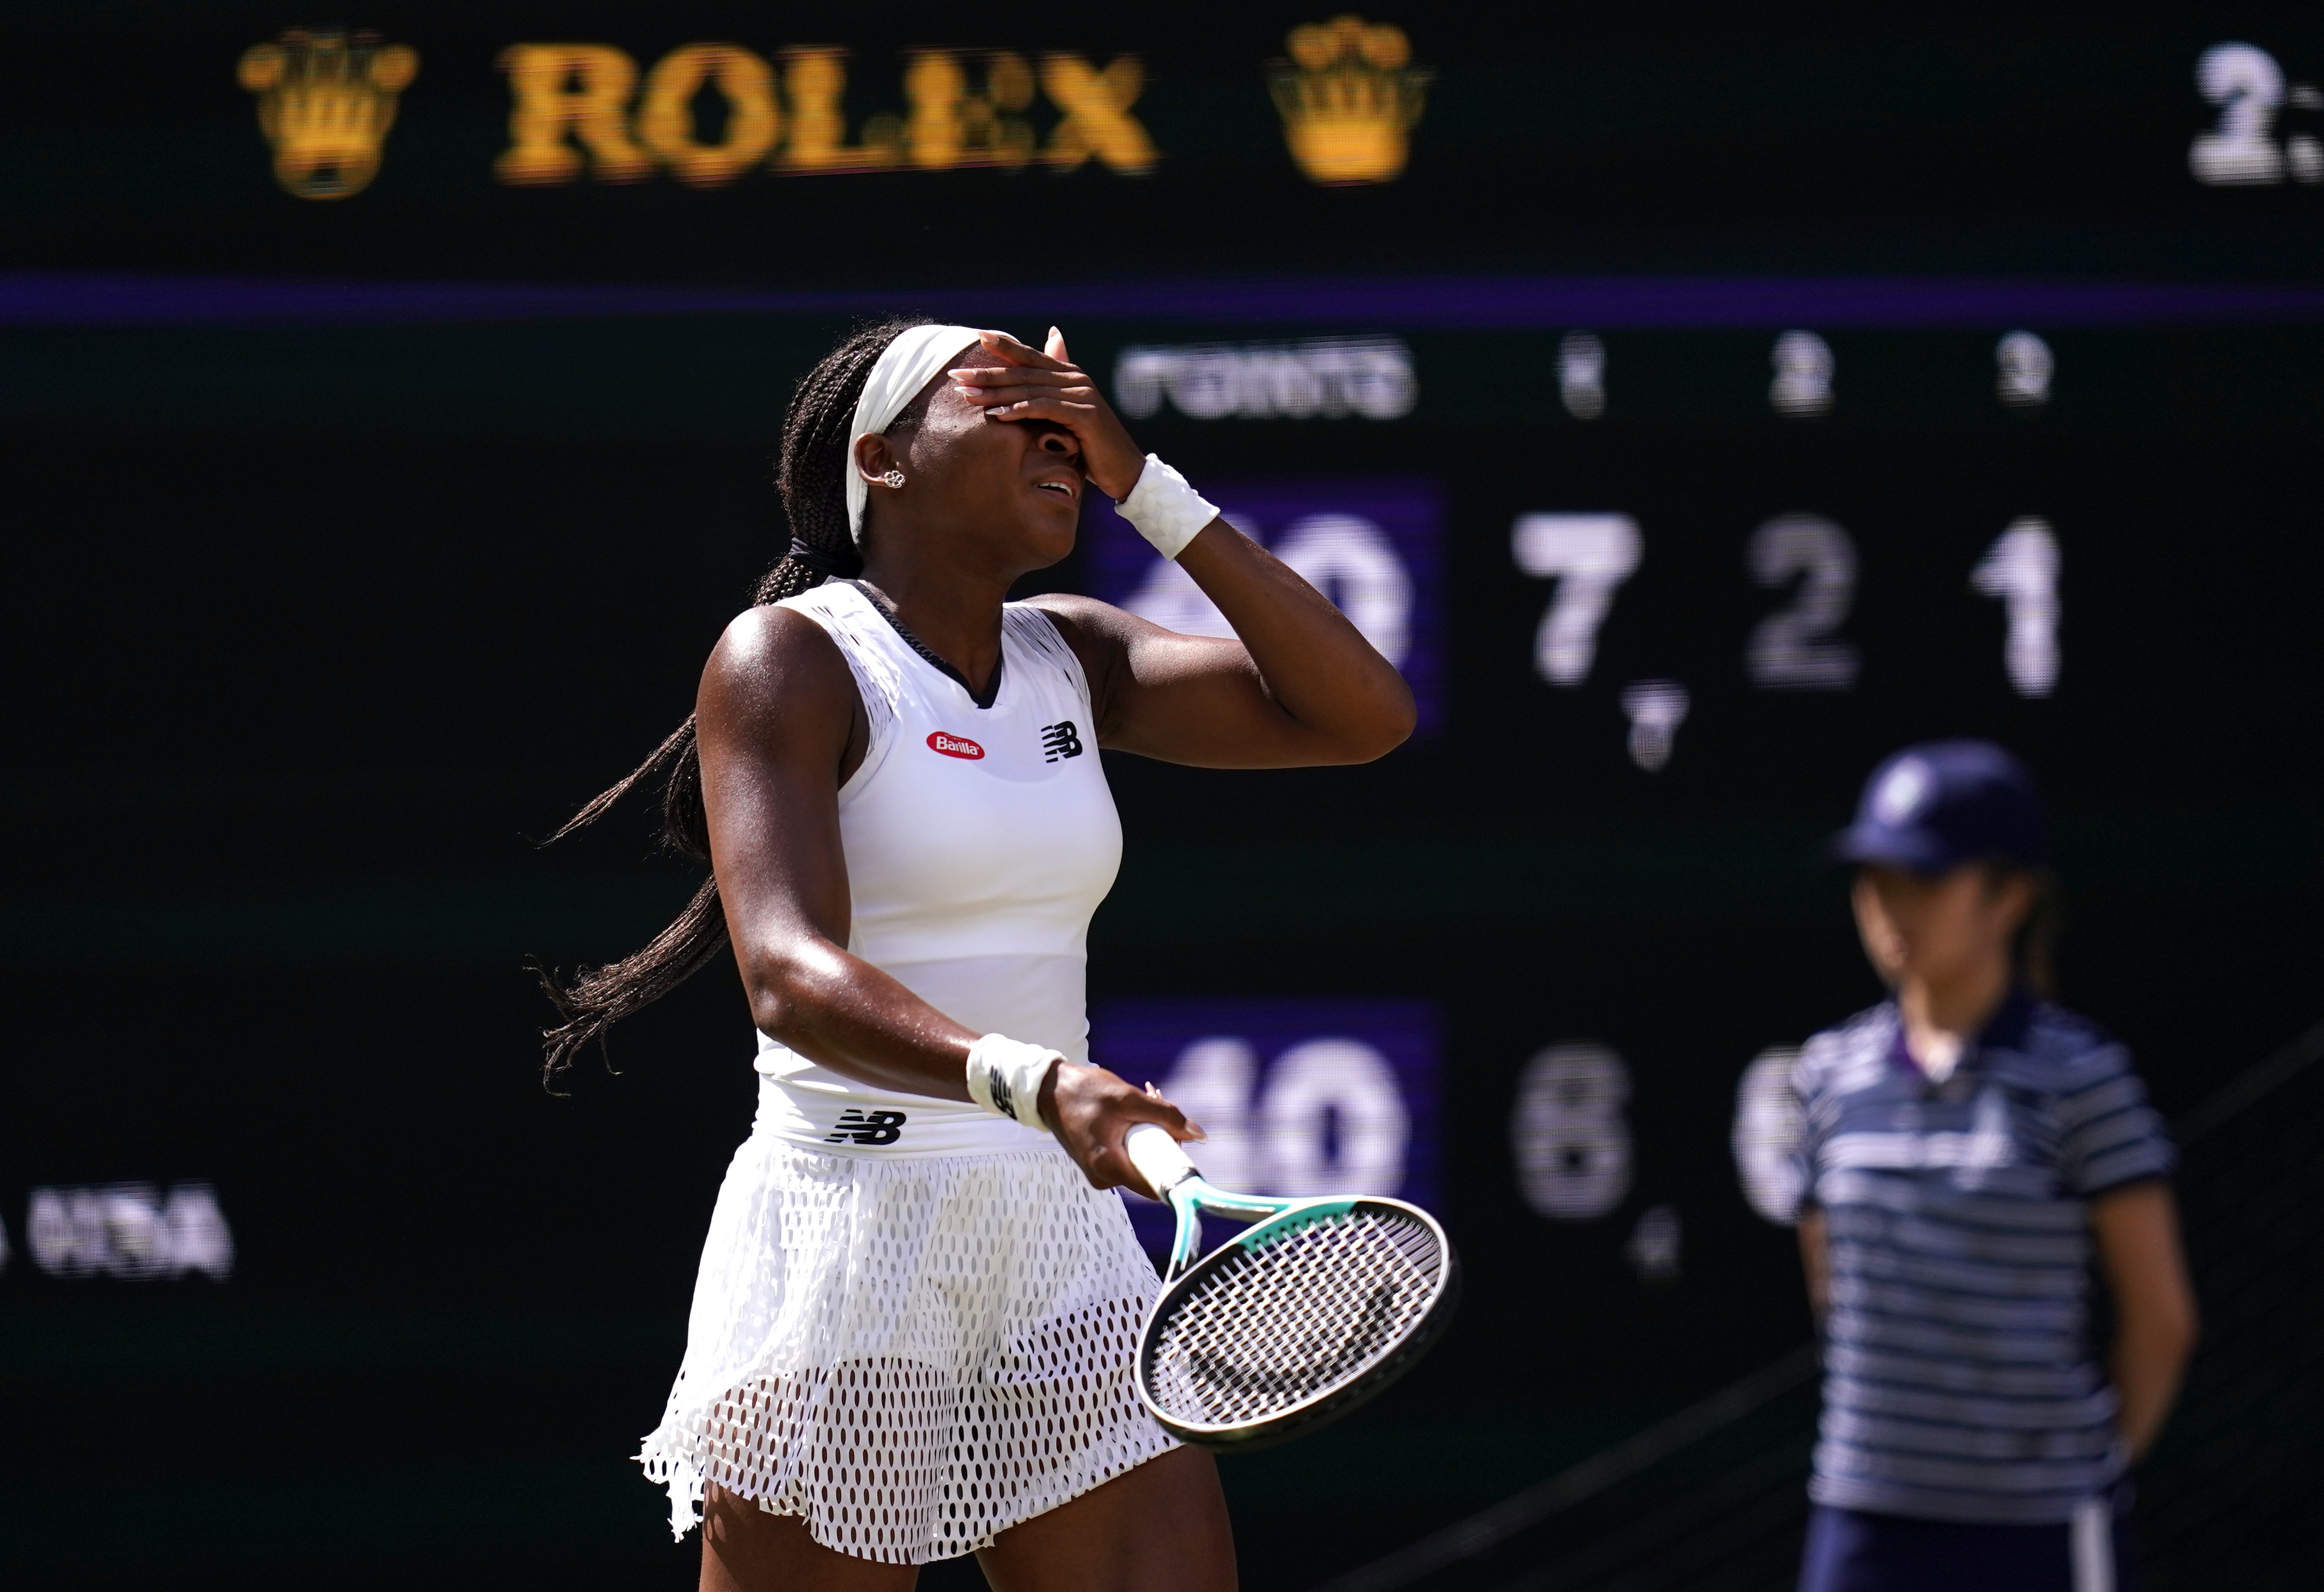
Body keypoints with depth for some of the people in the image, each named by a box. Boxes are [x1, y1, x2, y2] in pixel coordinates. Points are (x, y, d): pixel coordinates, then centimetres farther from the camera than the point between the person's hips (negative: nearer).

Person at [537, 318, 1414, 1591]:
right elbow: (790, 976, -21)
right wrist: (1029, 1081, -38)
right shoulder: (785, 662, -7)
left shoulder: (1073, 658, 13)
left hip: (1061, 1250, 6)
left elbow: (1362, 714, 3)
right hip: (849, 1238, -6)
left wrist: (1143, 484, 0)